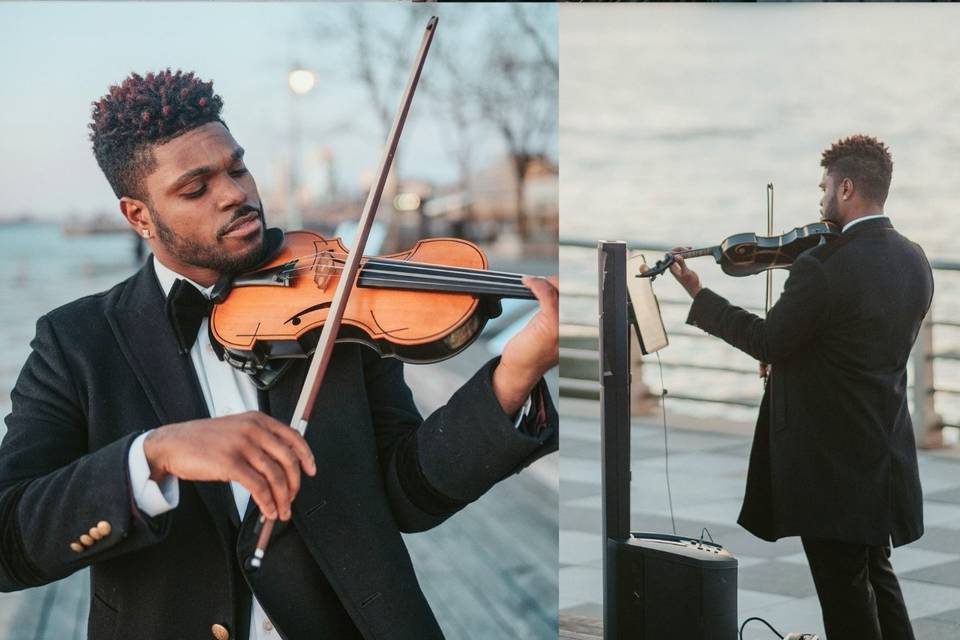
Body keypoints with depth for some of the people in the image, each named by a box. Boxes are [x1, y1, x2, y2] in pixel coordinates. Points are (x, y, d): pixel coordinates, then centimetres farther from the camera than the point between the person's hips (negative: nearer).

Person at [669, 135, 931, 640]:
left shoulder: (822, 268, -24)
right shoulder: (914, 260, 2)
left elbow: (768, 342, -14)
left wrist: (699, 296, -3)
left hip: (831, 463, -8)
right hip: (887, 456, 8)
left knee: (844, 588, 4)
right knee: (876, 575, 22)